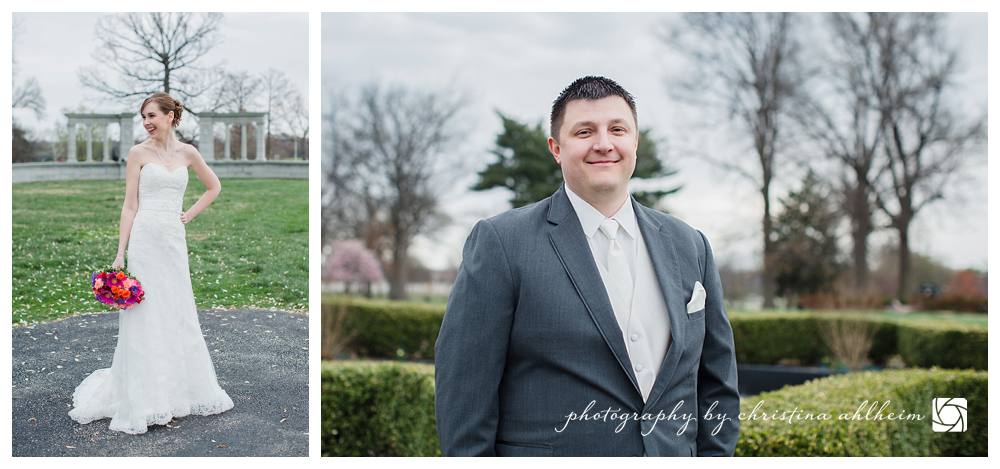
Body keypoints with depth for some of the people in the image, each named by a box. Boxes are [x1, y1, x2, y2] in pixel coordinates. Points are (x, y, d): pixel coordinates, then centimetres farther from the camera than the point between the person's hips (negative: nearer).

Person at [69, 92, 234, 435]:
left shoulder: (187, 152, 8)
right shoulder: (139, 153, -1)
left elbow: (214, 187, 22)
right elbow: (130, 206, -3)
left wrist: (190, 214, 9)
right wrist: (120, 253, -8)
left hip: (175, 240, 4)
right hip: (145, 238, -4)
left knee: (179, 315, 9)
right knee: (145, 317, -2)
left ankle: (179, 391, 22)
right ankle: (141, 402, 5)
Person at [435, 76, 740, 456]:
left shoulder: (689, 246, 7)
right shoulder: (501, 242, -7)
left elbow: (718, 382, 12)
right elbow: (463, 392, -9)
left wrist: (715, 454, 4)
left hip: (675, 453, 4)